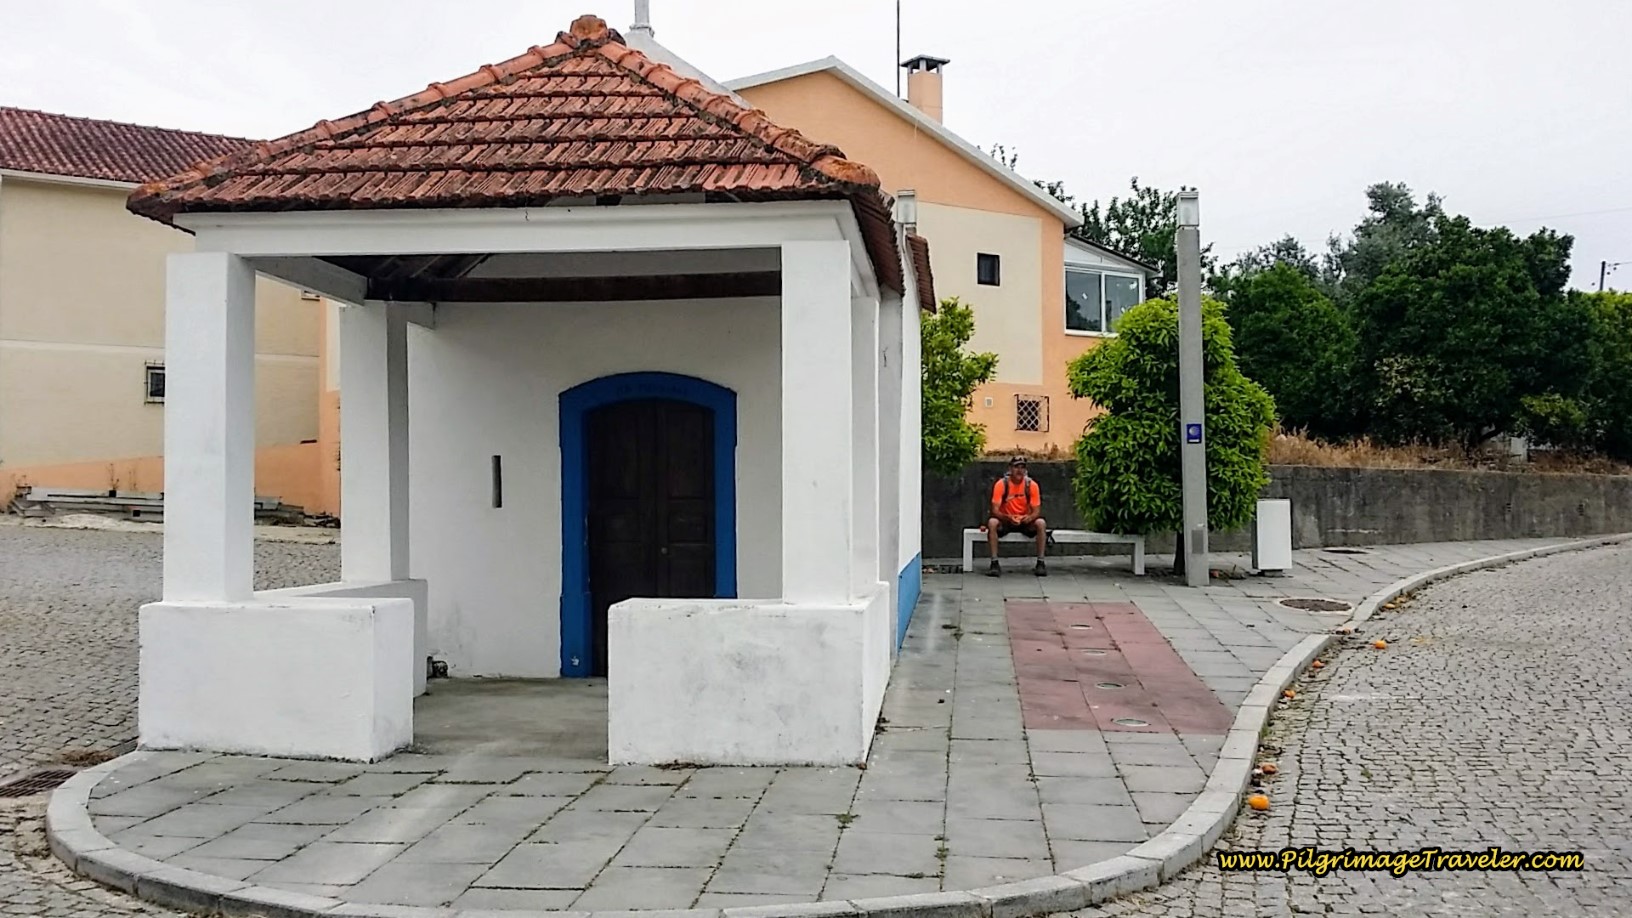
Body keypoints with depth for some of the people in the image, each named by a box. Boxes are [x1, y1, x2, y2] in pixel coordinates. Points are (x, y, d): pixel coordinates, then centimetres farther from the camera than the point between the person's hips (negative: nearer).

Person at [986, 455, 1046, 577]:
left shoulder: (1032, 485, -10)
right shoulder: (1001, 484, -14)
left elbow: (1037, 511, -9)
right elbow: (995, 511, -18)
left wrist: (1030, 517, -33)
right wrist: (1008, 518, -38)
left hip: (1026, 521, 1)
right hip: (1006, 521, -1)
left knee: (1041, 523, -29)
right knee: (992, 523, -32)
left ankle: (1040, 563, -19)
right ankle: (994, 563, -27)